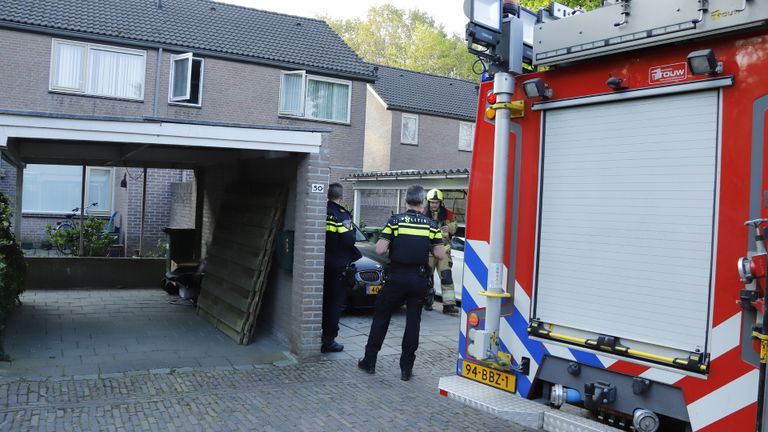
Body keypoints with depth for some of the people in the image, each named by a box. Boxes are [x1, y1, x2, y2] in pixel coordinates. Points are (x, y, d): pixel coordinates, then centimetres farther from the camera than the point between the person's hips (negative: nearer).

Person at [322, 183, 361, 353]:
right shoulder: (341, 214, -15)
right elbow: (348, 240, -20)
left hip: (322, 263, 6)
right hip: (337, 265, -6)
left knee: (323, 300, 18)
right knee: (334, 303, 1)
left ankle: (319, 336, 28)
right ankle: (329, 340, 3)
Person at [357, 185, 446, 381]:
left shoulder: (395, 221, -5)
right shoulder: (431, 225, 0)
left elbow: (379, 250, -10)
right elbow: (440, 254, -1)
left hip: (396, 277, -1)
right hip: (419, 280, 1)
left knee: (381, 318, 12)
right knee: (413, 322, 9)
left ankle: (369, 361, 19)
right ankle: (406, 368, 11)